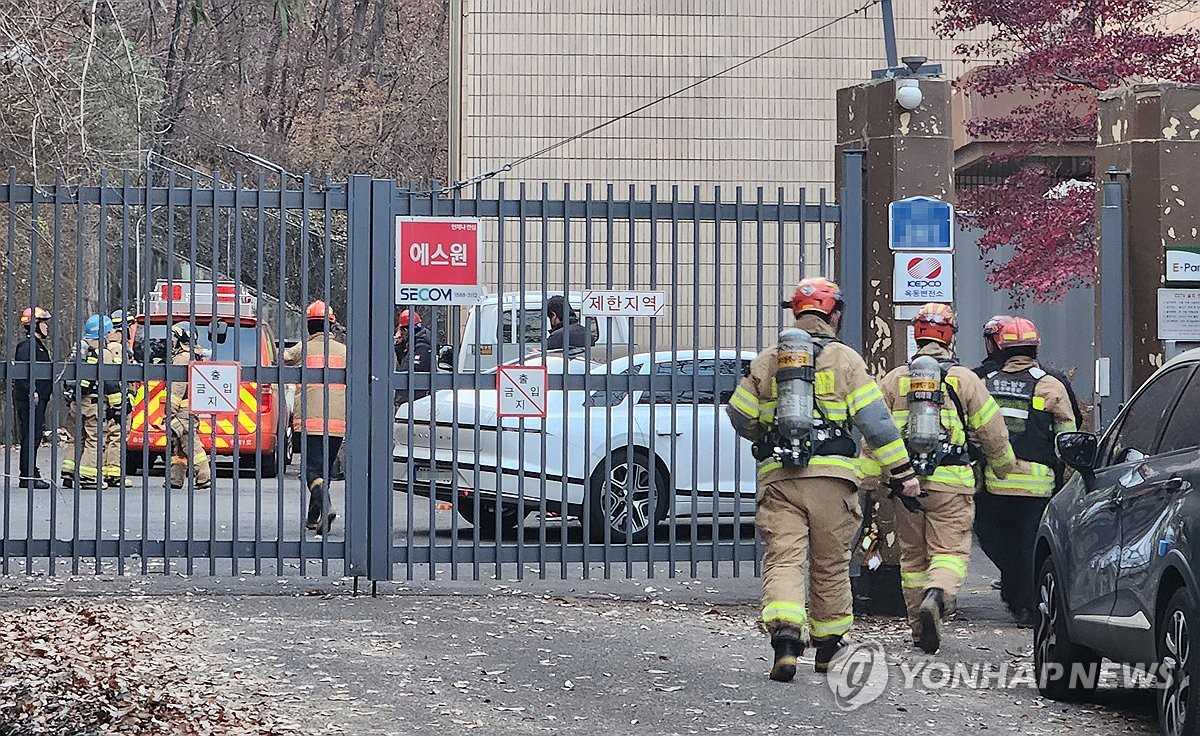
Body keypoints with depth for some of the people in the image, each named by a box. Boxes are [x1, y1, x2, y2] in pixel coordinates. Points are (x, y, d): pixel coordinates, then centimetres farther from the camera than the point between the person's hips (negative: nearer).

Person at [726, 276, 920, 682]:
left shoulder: (767, 360, 10)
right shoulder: (845, 360, 3)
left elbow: (741, 418, 14)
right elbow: (875, 420, -2)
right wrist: (902, 472, 0)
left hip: (778, 476, 1)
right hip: (832, 476, -1)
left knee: (783, 558, -6)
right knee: (830, 564, 12)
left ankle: (785, 636, -28)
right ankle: (828, 647, 23)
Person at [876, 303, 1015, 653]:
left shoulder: (894, 379, 8)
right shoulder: (964, 379, 2)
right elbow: (992, 431, 6)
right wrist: (1004, 467, 22)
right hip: (951, 481, -2)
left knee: (913, 555, 13)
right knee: (950, 551, -4)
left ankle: (919, 625, 16)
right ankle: (936, 597, -32)